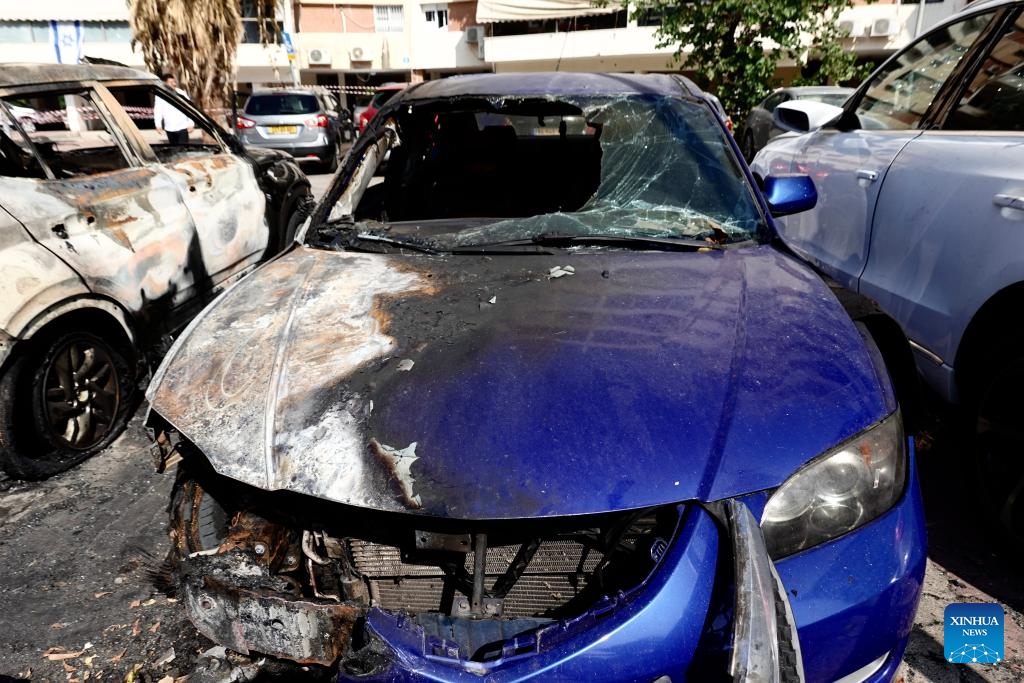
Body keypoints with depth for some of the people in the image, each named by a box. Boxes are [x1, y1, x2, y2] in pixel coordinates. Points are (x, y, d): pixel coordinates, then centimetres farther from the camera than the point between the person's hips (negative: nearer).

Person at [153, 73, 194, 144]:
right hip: (169, 128, 2)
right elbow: (157, 111, 3)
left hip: (182, 127, -2)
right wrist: (158, 125, -5)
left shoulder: (181, 93, -1)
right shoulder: (160, 96, 0)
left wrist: (191, 124, -5)